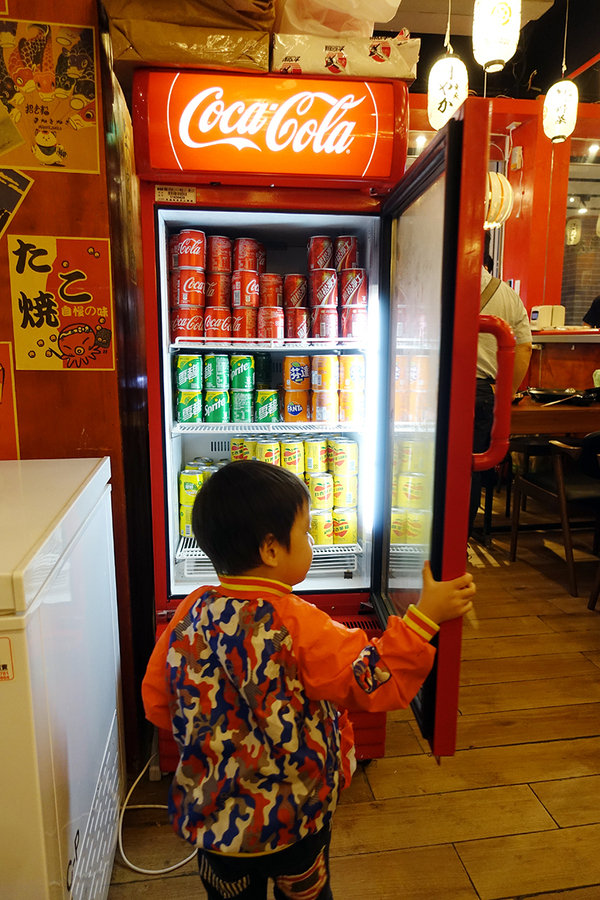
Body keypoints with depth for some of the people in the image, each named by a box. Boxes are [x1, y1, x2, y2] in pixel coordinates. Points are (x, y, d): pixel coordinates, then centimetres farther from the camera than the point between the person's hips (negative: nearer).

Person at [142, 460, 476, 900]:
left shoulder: (191, 613, -14)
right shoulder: (298, 625, -29)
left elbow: (157, 702, -3)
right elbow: (376, 684, -23)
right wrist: (424, 615, -21)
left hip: (211, 814, 4)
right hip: (292, 822, -4)